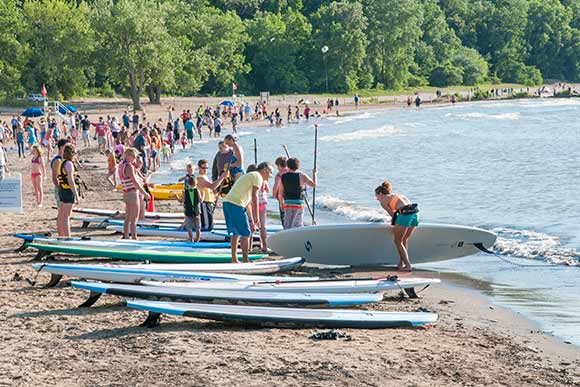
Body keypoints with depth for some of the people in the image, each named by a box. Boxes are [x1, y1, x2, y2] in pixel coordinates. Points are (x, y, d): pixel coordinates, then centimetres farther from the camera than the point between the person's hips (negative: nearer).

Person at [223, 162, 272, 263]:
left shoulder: (249, 176, 30)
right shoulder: (257, 177, 1)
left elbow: (248, 202, 31)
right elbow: (254, 196, -11)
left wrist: (251, 221, 30)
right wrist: (256, 218, -13)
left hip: (227, 202, 9)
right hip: (236, 204, -9)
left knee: (236, 233, 17)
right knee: (245, 233, -4)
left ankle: (234, 259, 19)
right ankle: (245, 260, -4)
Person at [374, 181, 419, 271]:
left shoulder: (383, 201, 13)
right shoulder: (395, 195, 33)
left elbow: (393, 214, 10)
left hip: (405, 213, -7)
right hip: (415, 213, 7)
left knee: (398, 241, 6)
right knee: (404, 240, 22)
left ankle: (408, 266, -2)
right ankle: (401, 264, 26)